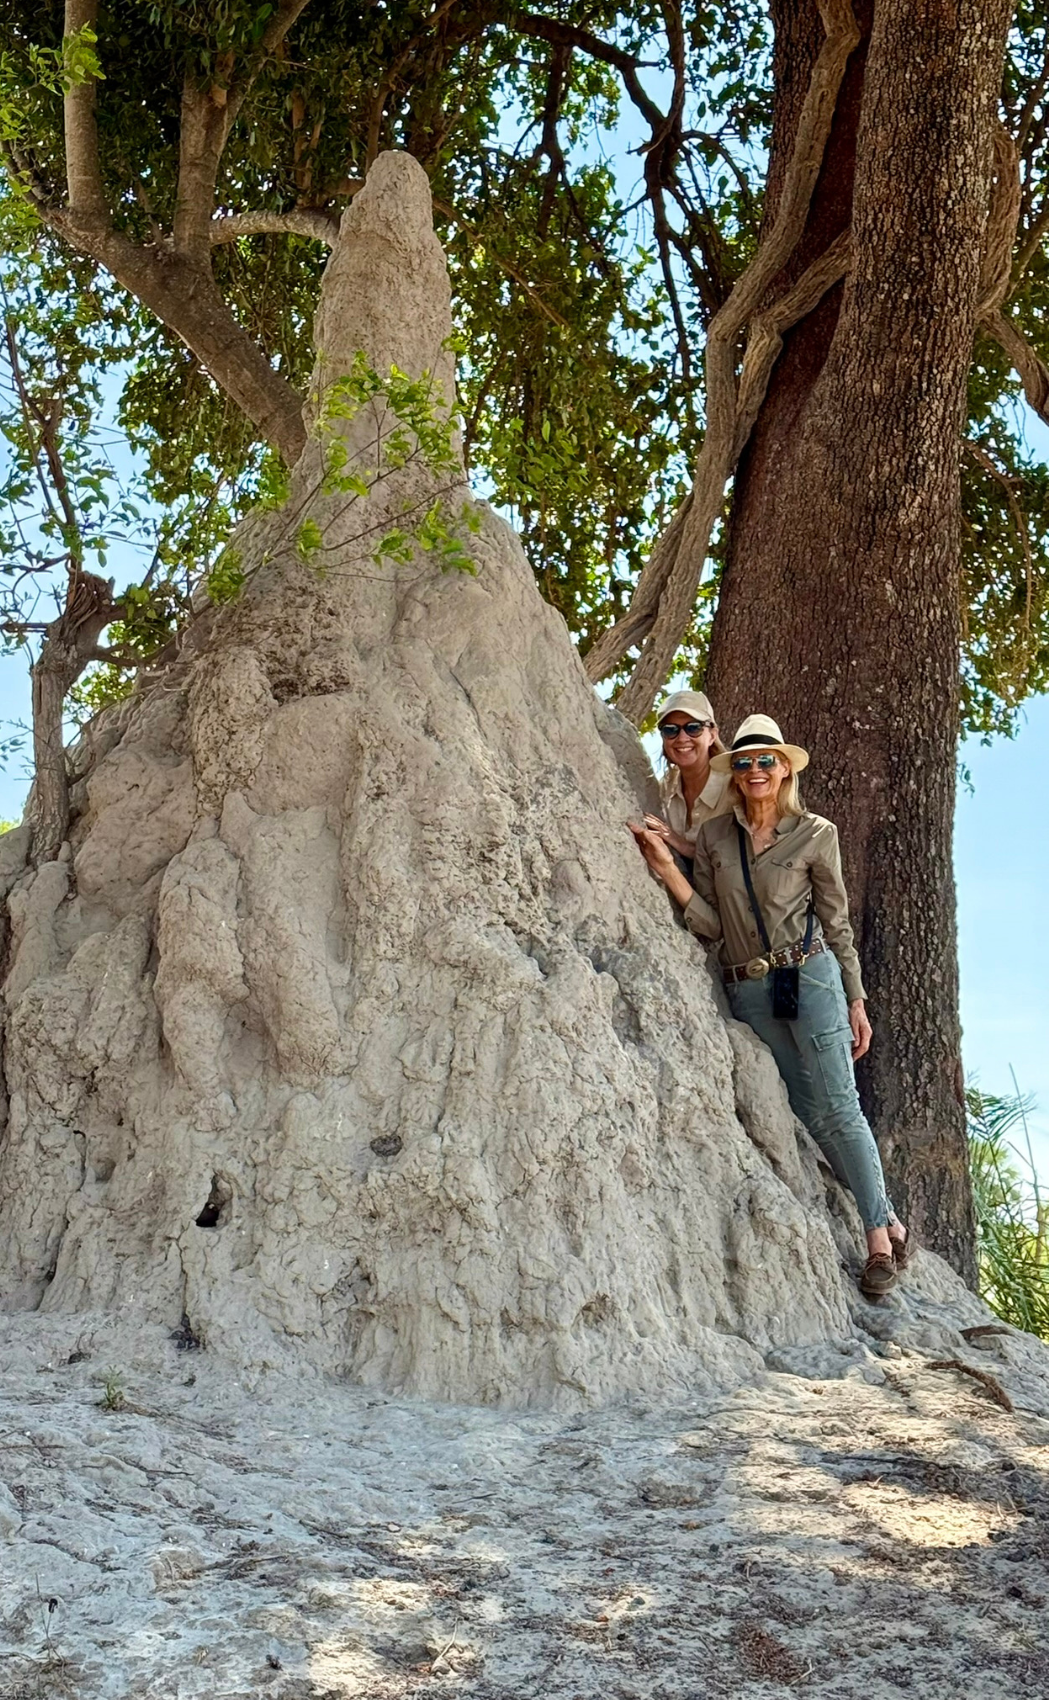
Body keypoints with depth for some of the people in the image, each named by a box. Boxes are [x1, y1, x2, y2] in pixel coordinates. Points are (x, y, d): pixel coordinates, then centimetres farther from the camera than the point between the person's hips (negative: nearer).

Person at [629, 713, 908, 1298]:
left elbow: (837, 922, 5)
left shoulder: (815, 835, 0)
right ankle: (888, 1220, 18)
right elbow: (710, 924, 2)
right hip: (748, 992, 3)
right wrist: (667, 869, -9)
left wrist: (856, 1000, 6)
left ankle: (880, 1233, 6)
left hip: (809, 975, -3)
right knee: (810, 1115, 5)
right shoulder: (714, 835, 6)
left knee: (838, 1109, -6)